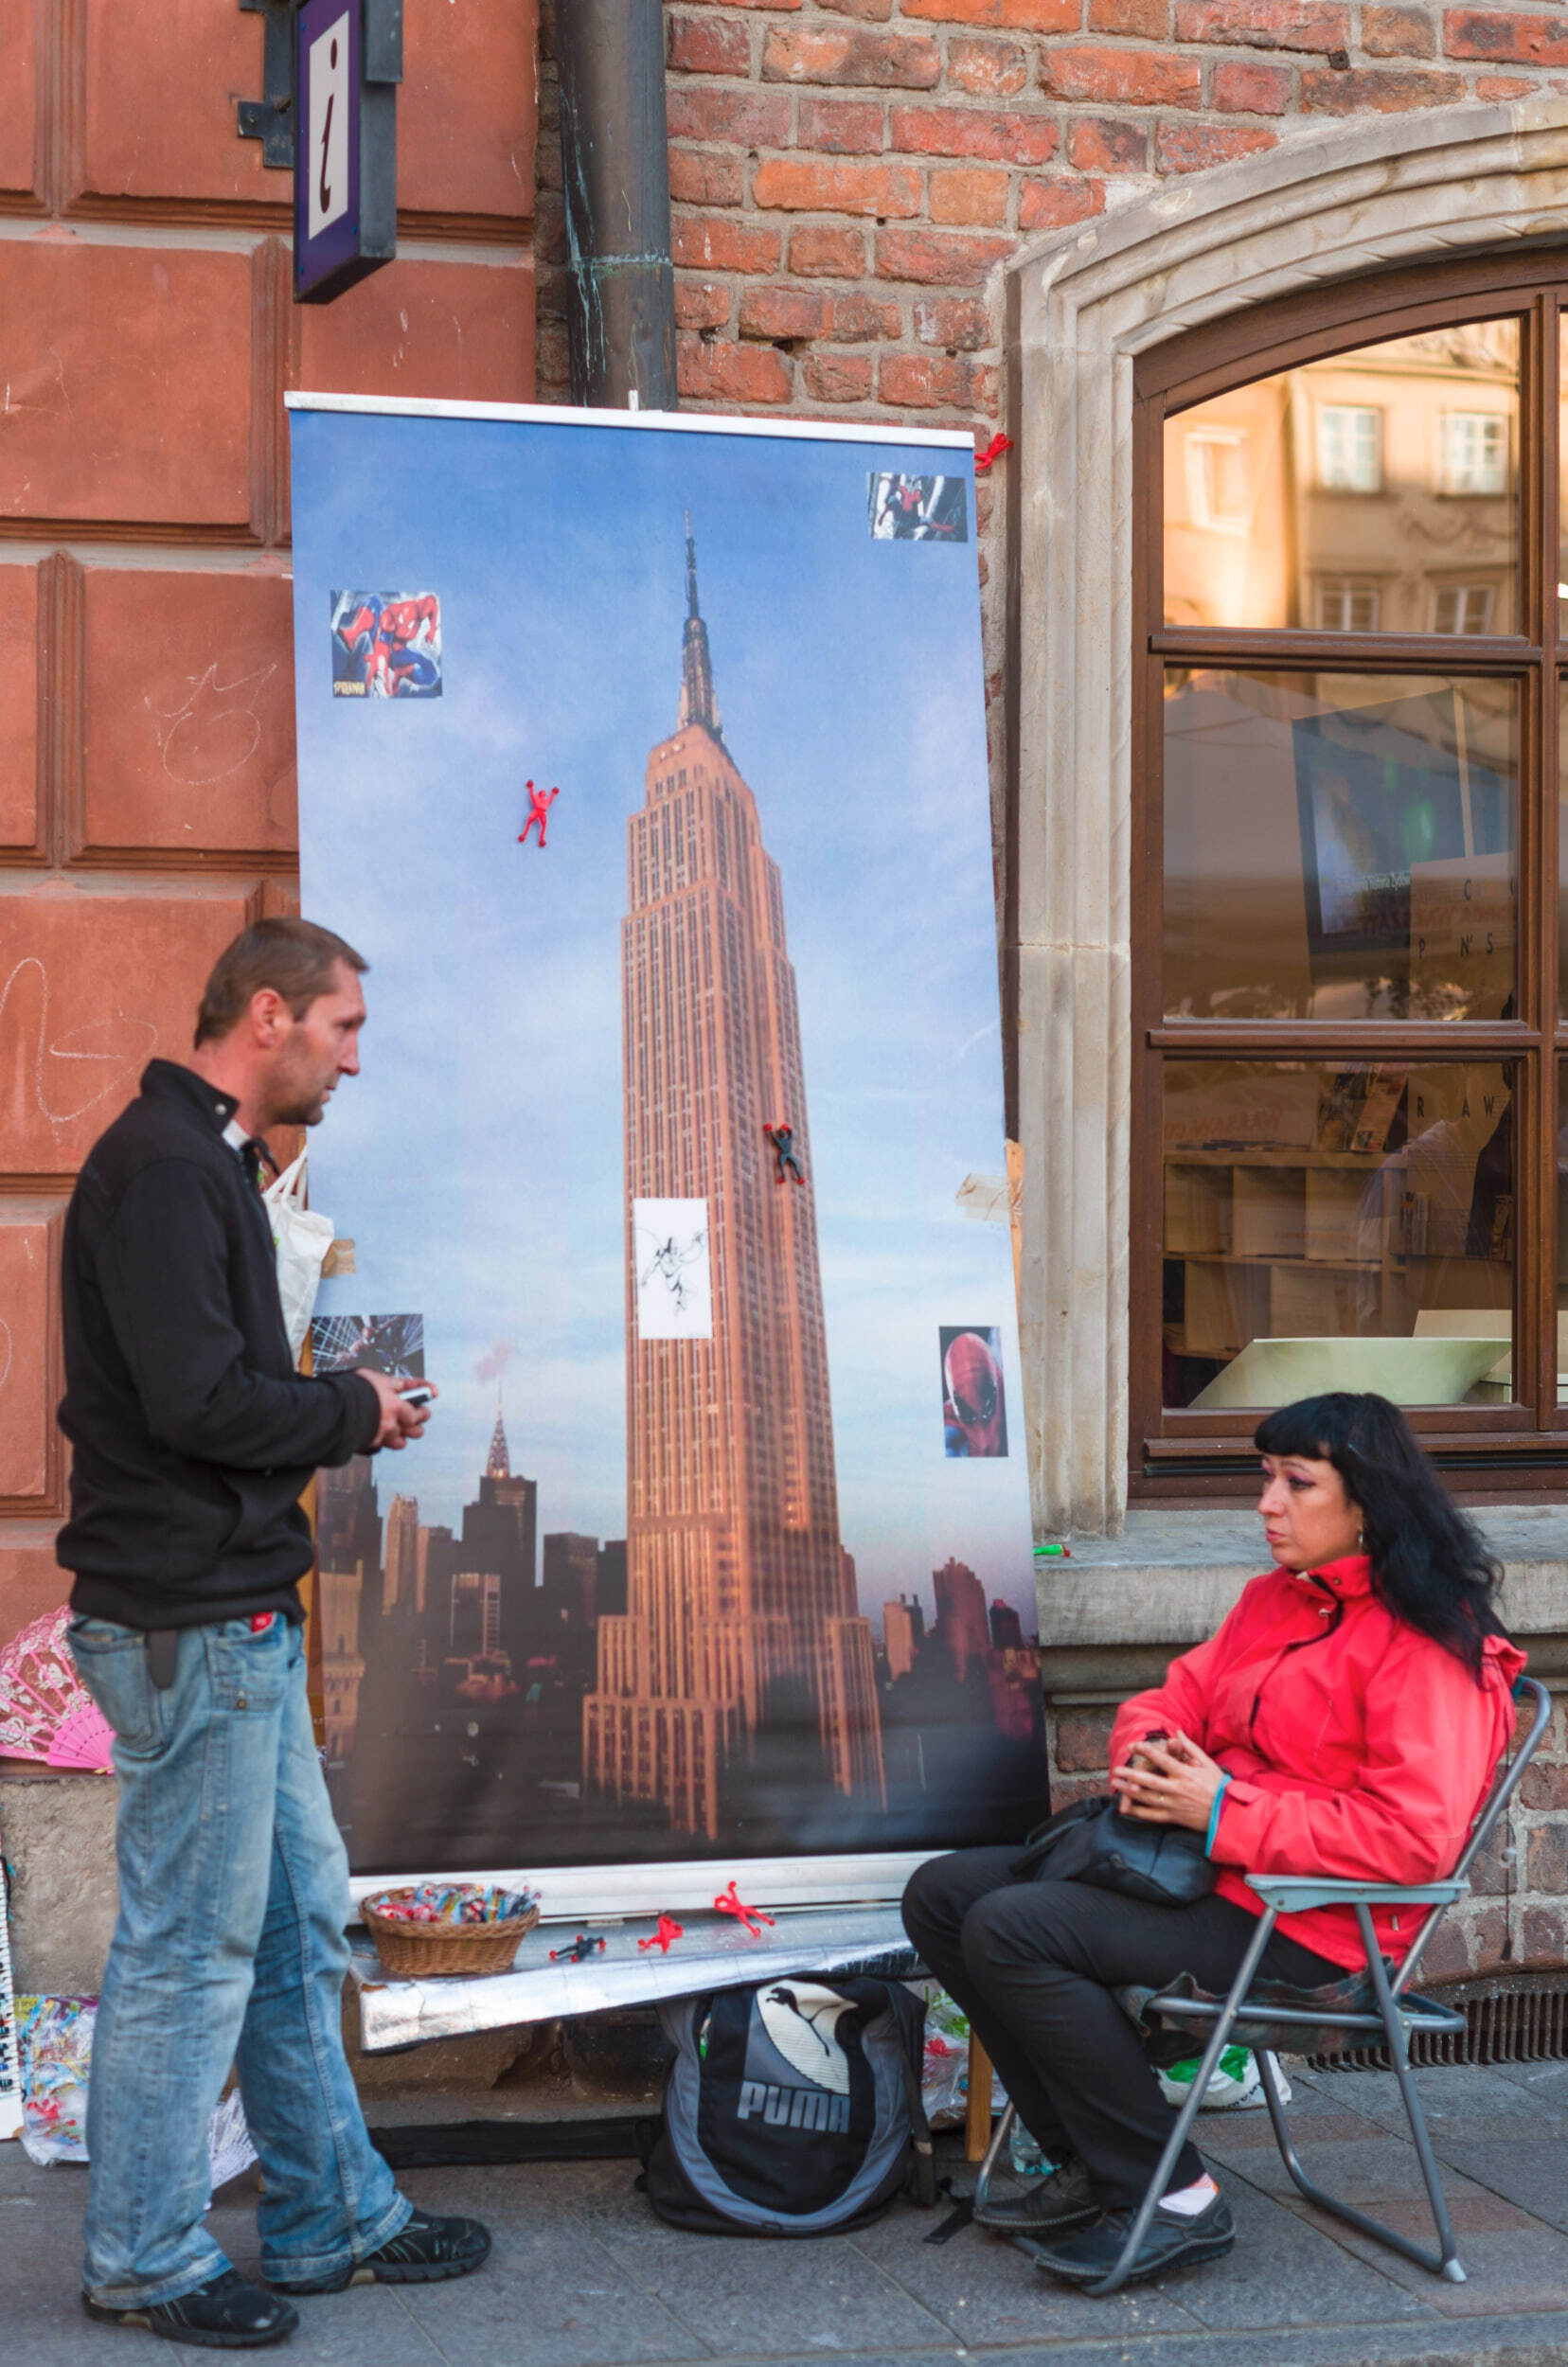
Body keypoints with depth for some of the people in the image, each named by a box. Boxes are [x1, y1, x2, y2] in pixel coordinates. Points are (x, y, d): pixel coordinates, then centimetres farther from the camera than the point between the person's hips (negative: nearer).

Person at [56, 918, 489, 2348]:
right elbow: (199, 1398, -24)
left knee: (299, 1925, 16)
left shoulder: (209, 1161, 16)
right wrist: (352, 1412, -10)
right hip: (187, 1625, -10)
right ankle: (146, 2263, 14)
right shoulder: (162, 1166, -16)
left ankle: (334, 2217, 27)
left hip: (240, 1617, 10)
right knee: (190, 1950, 0)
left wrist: (341, 1417, 5)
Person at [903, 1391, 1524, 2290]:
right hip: (1202, 1866, 10)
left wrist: (1222, 1810, -22)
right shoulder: (1277, 1600, 13)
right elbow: (1180, 1694, 20)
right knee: (945, 1894, 3)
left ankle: (1175, 2199, -12)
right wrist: (1145, 1756, -7)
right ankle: (1093, 2167, 7)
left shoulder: (1427, 1645, -14)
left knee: (1011, 1931, -24)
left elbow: (1412, 1837, -23)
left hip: (1303, 1929, -10)